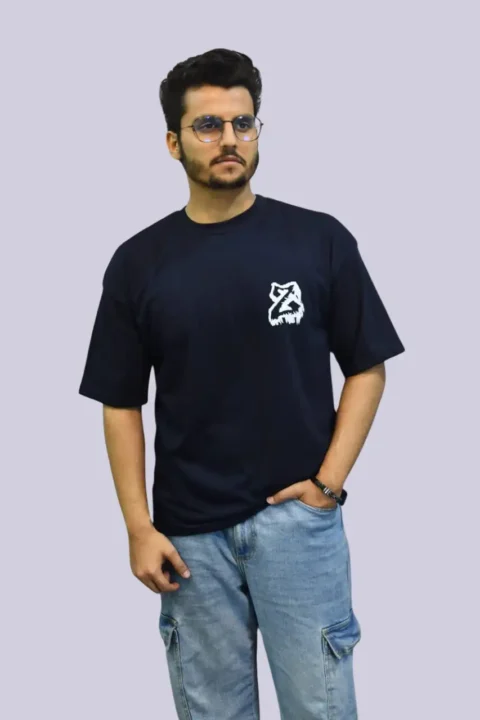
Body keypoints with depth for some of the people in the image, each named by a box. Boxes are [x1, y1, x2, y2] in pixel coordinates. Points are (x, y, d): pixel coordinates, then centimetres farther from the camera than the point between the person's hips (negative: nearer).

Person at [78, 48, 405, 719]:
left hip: (297, 517, -1)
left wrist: (329, 482, -7)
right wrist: (139, 526, -2)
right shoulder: (138, 262, 1)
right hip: (189, 532, 2)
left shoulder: (320, 240, -3)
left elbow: (366, 368, 1)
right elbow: (122, 404, 4)